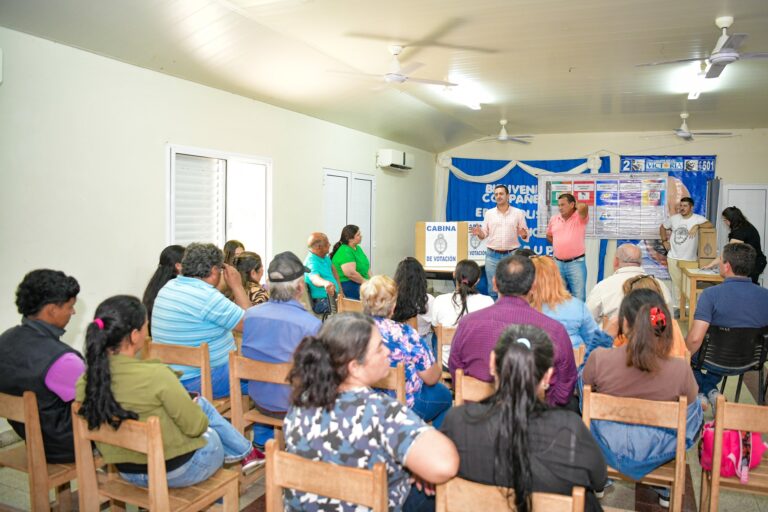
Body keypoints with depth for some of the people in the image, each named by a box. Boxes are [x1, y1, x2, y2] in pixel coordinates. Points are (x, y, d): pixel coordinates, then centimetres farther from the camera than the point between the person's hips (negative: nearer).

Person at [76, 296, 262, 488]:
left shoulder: (86, 381, -13)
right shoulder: (155, 375, -32)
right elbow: (196, 427, -20)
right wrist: (194, 408, 4)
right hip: (178, 470, -5)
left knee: (201, 404, 26)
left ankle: (242, 452, 40)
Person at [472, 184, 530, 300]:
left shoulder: (518, 213, 2)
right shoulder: (489, 213, 7)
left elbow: (526, 235, 3)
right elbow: (484, 234, 6)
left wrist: (524, 234, -20)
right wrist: (479, 233, -16)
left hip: (511, 255, -1)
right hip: (492, 256, 1)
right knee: (493, 289, 5)